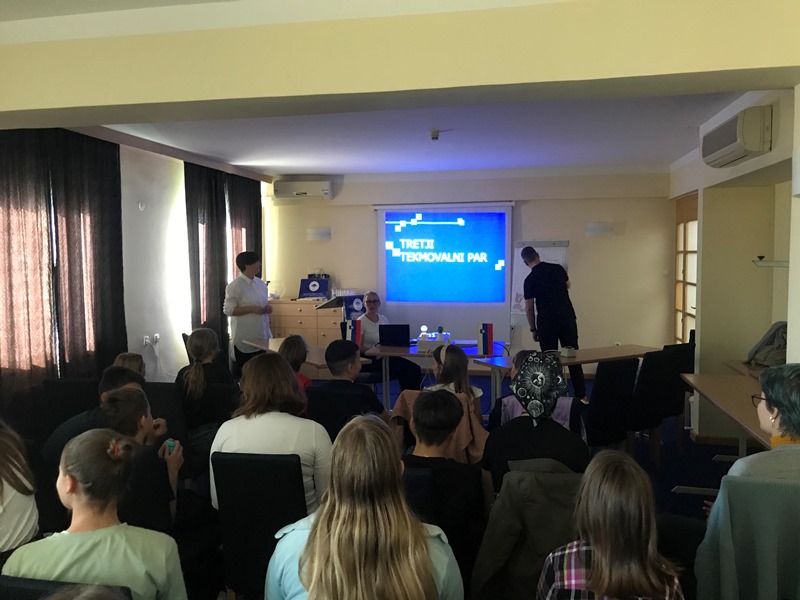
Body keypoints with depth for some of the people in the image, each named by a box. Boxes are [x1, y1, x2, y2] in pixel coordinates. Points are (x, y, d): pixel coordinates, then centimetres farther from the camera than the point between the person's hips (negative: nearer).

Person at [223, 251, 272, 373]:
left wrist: (268, 308, -1)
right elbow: (228, 310, -15)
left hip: (262, 335, 7)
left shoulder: (261, 283, 10)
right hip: (245, 338, -7)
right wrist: (251, 309, -21)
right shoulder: (235, 285, -11)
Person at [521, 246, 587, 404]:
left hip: (547, 323, -3)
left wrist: (533, 329, 7)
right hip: (567, 319, 3)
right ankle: (581, 396, 10)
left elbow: (529, 308, -3)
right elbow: (567, 285, 25)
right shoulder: (557, 268, 4)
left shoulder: (530, 279, -6)